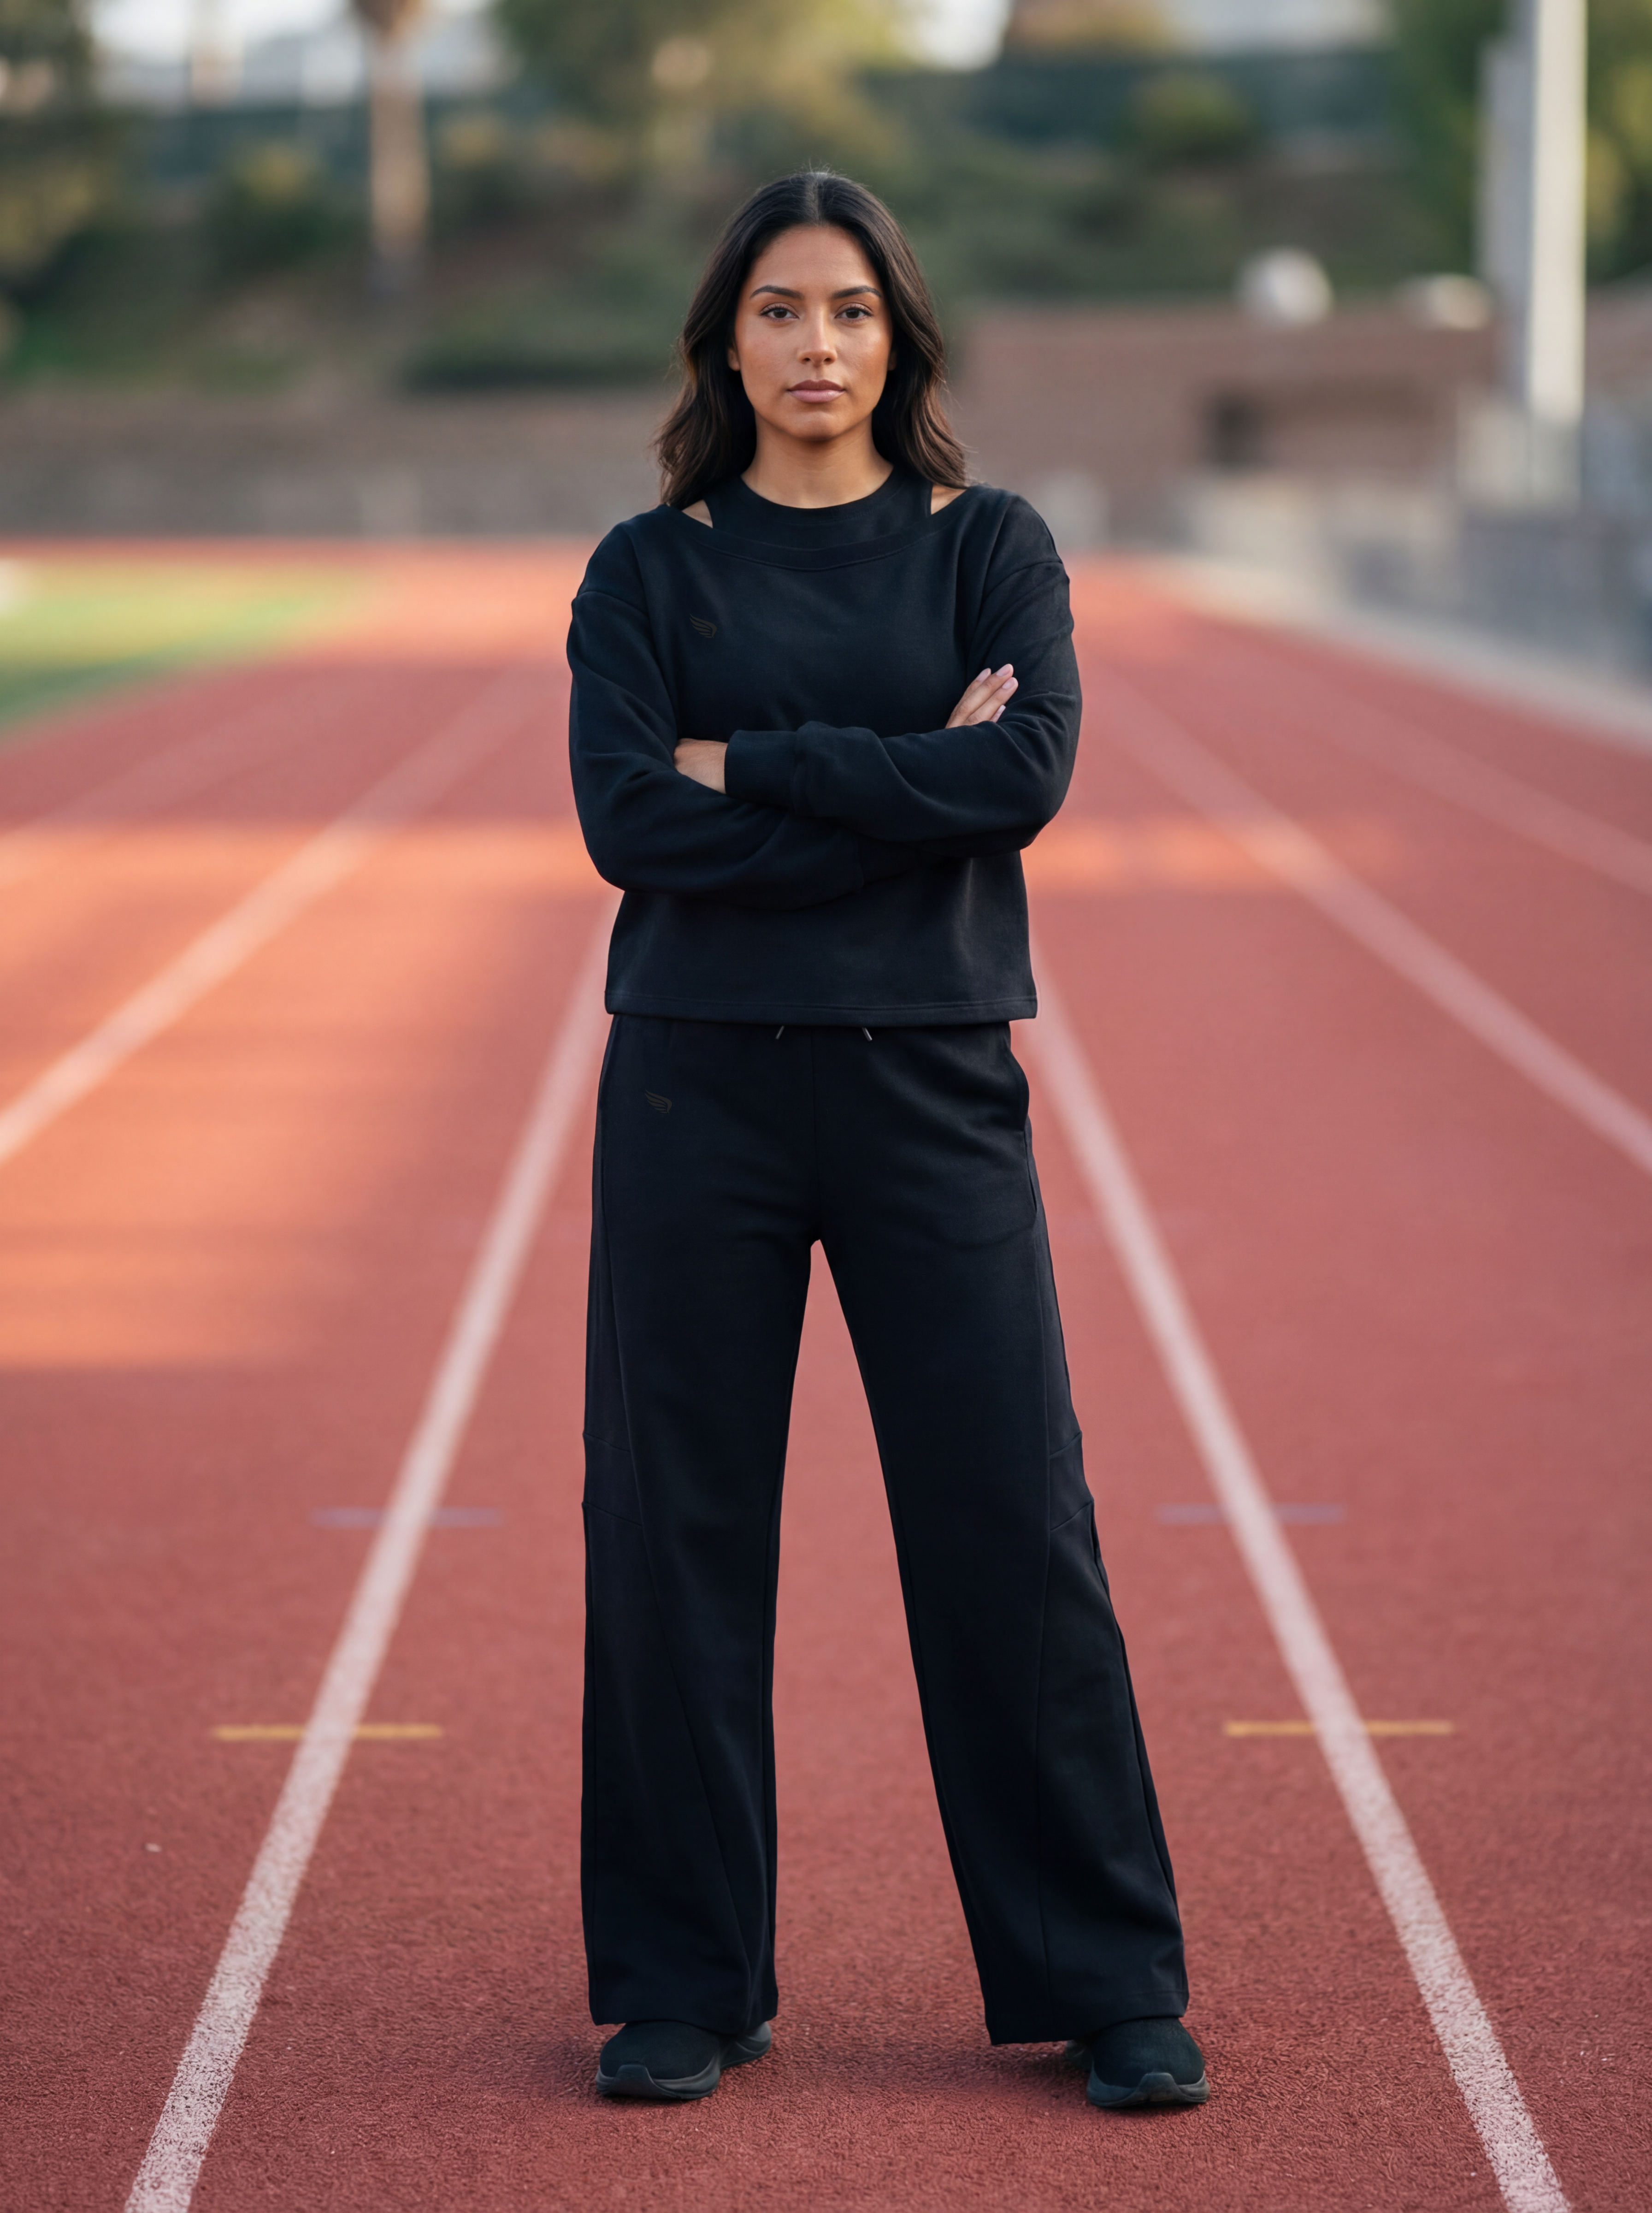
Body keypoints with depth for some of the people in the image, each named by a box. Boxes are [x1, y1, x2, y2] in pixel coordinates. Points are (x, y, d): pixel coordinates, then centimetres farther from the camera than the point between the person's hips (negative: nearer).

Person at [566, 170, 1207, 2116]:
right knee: (677, 1536, 3)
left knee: (1014, 1530, -1)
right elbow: (633, 824, -9)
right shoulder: (648, 570, 6)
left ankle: (1109, 1985, 10)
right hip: (698, 1087, 1)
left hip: (931, 1085, 0)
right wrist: (907, 787, -10)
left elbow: (1027, 776, -11)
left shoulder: (989, 548, 7)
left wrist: (747, 760, -11)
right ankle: (679, 1988, 15)